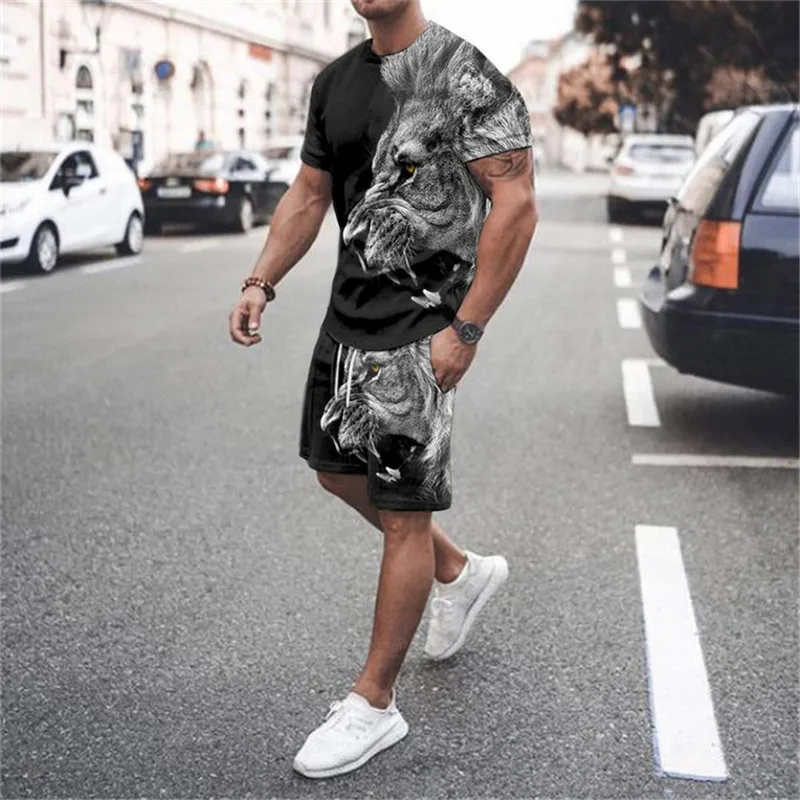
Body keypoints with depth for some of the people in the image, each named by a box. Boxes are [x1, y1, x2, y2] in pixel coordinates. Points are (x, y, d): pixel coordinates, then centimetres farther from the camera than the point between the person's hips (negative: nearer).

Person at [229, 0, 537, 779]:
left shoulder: (463, 74, -13)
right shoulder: (335, 81, 11)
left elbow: (516, 203, -18)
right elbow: (308, 193, 15)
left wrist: (465, 330, -21)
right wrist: (261, 282, 1)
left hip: (419, 327, -9)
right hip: (348, 313, 9)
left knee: (402, 511, -2)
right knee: (338, 469, 20)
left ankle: (374, 705, 11)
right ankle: (461, 572, 40)